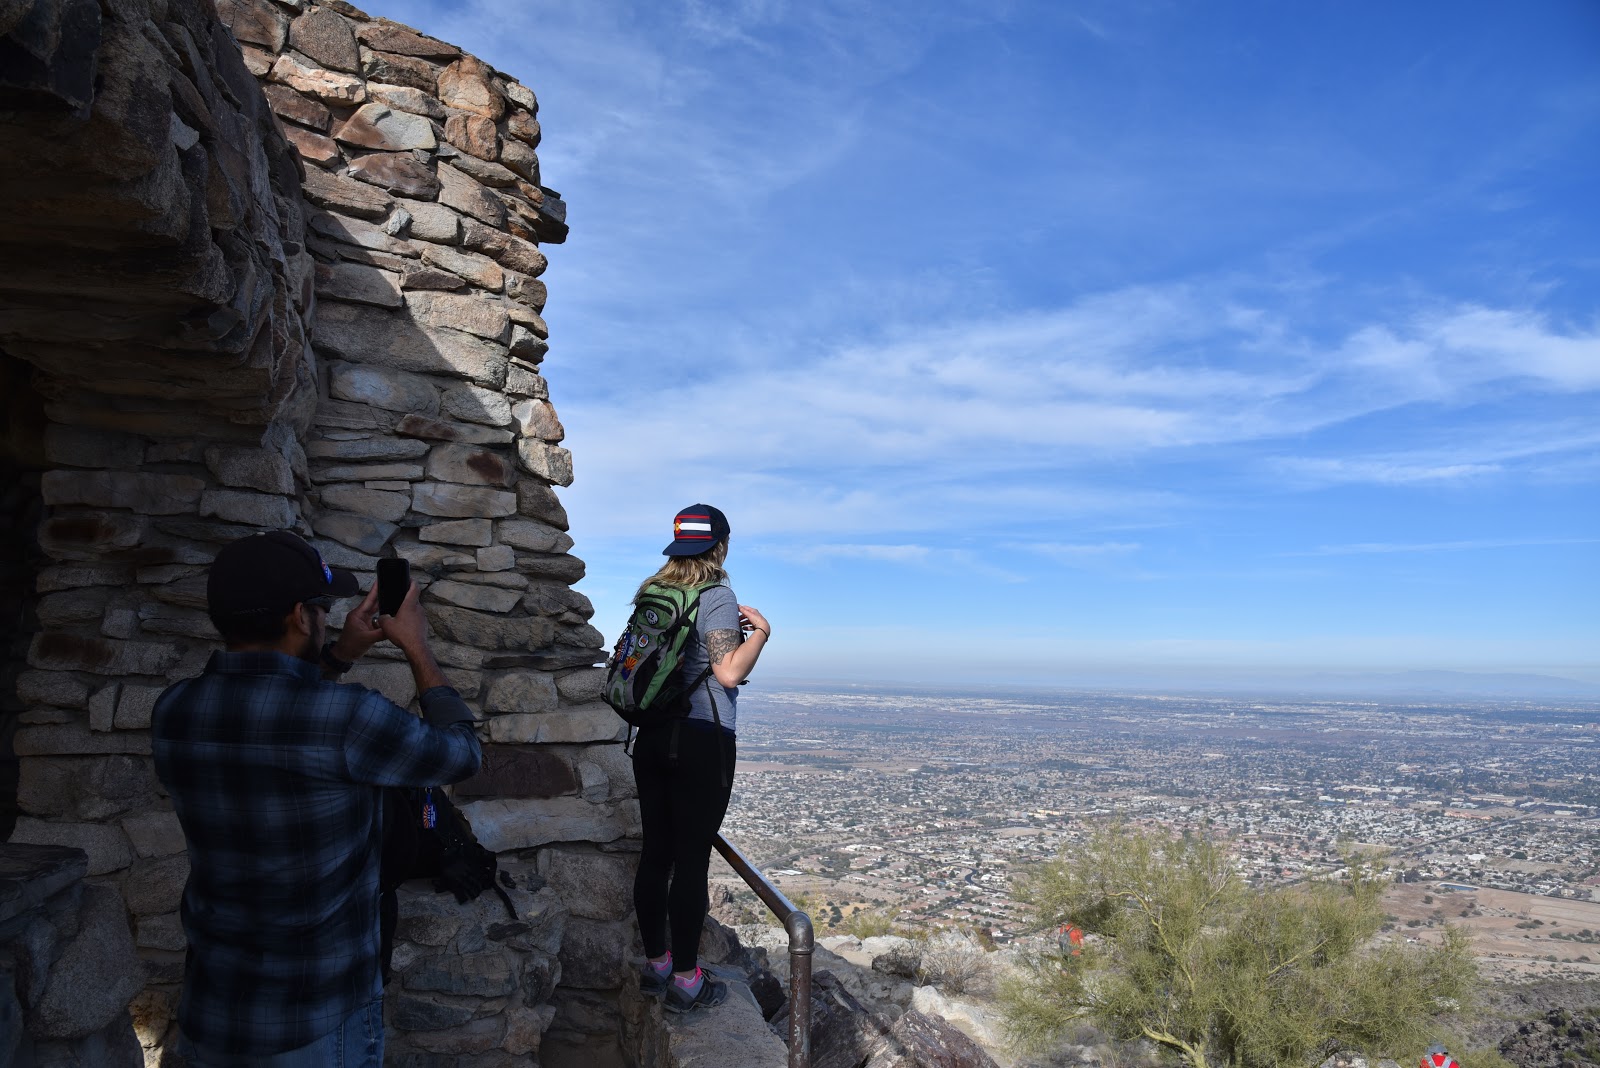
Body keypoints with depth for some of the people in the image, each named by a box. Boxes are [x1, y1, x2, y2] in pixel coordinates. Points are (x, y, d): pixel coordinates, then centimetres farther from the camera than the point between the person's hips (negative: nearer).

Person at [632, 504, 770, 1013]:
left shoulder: (651, 594, 11)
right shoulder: (718, 597, -10)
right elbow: (729, 672, -19)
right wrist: (760, 629, -4)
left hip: (653, 737, 7)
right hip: (703, 739, -7)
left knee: (655, 854, 12)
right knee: (692, 859, 0)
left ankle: (655, 964, 25)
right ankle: (685, 980, 9)